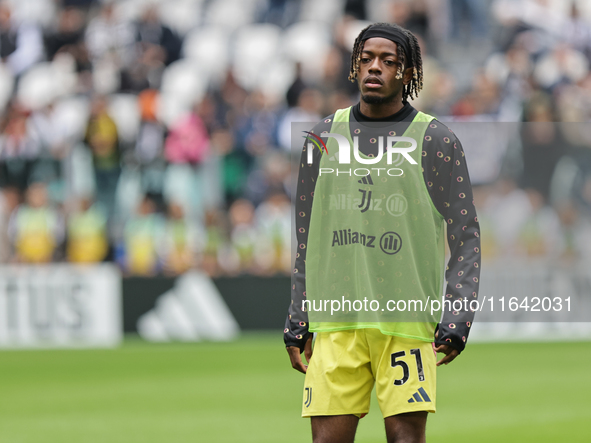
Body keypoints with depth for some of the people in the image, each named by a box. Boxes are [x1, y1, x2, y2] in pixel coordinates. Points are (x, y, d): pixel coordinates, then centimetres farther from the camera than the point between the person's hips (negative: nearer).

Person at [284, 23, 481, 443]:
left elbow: (466, 239, 3)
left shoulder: (436, 140, 3)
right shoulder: (325, 136, 12)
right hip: (336, 321, 3)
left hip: (407, 322, -3)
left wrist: (455, 321, -8)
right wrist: (297, 322, 13)